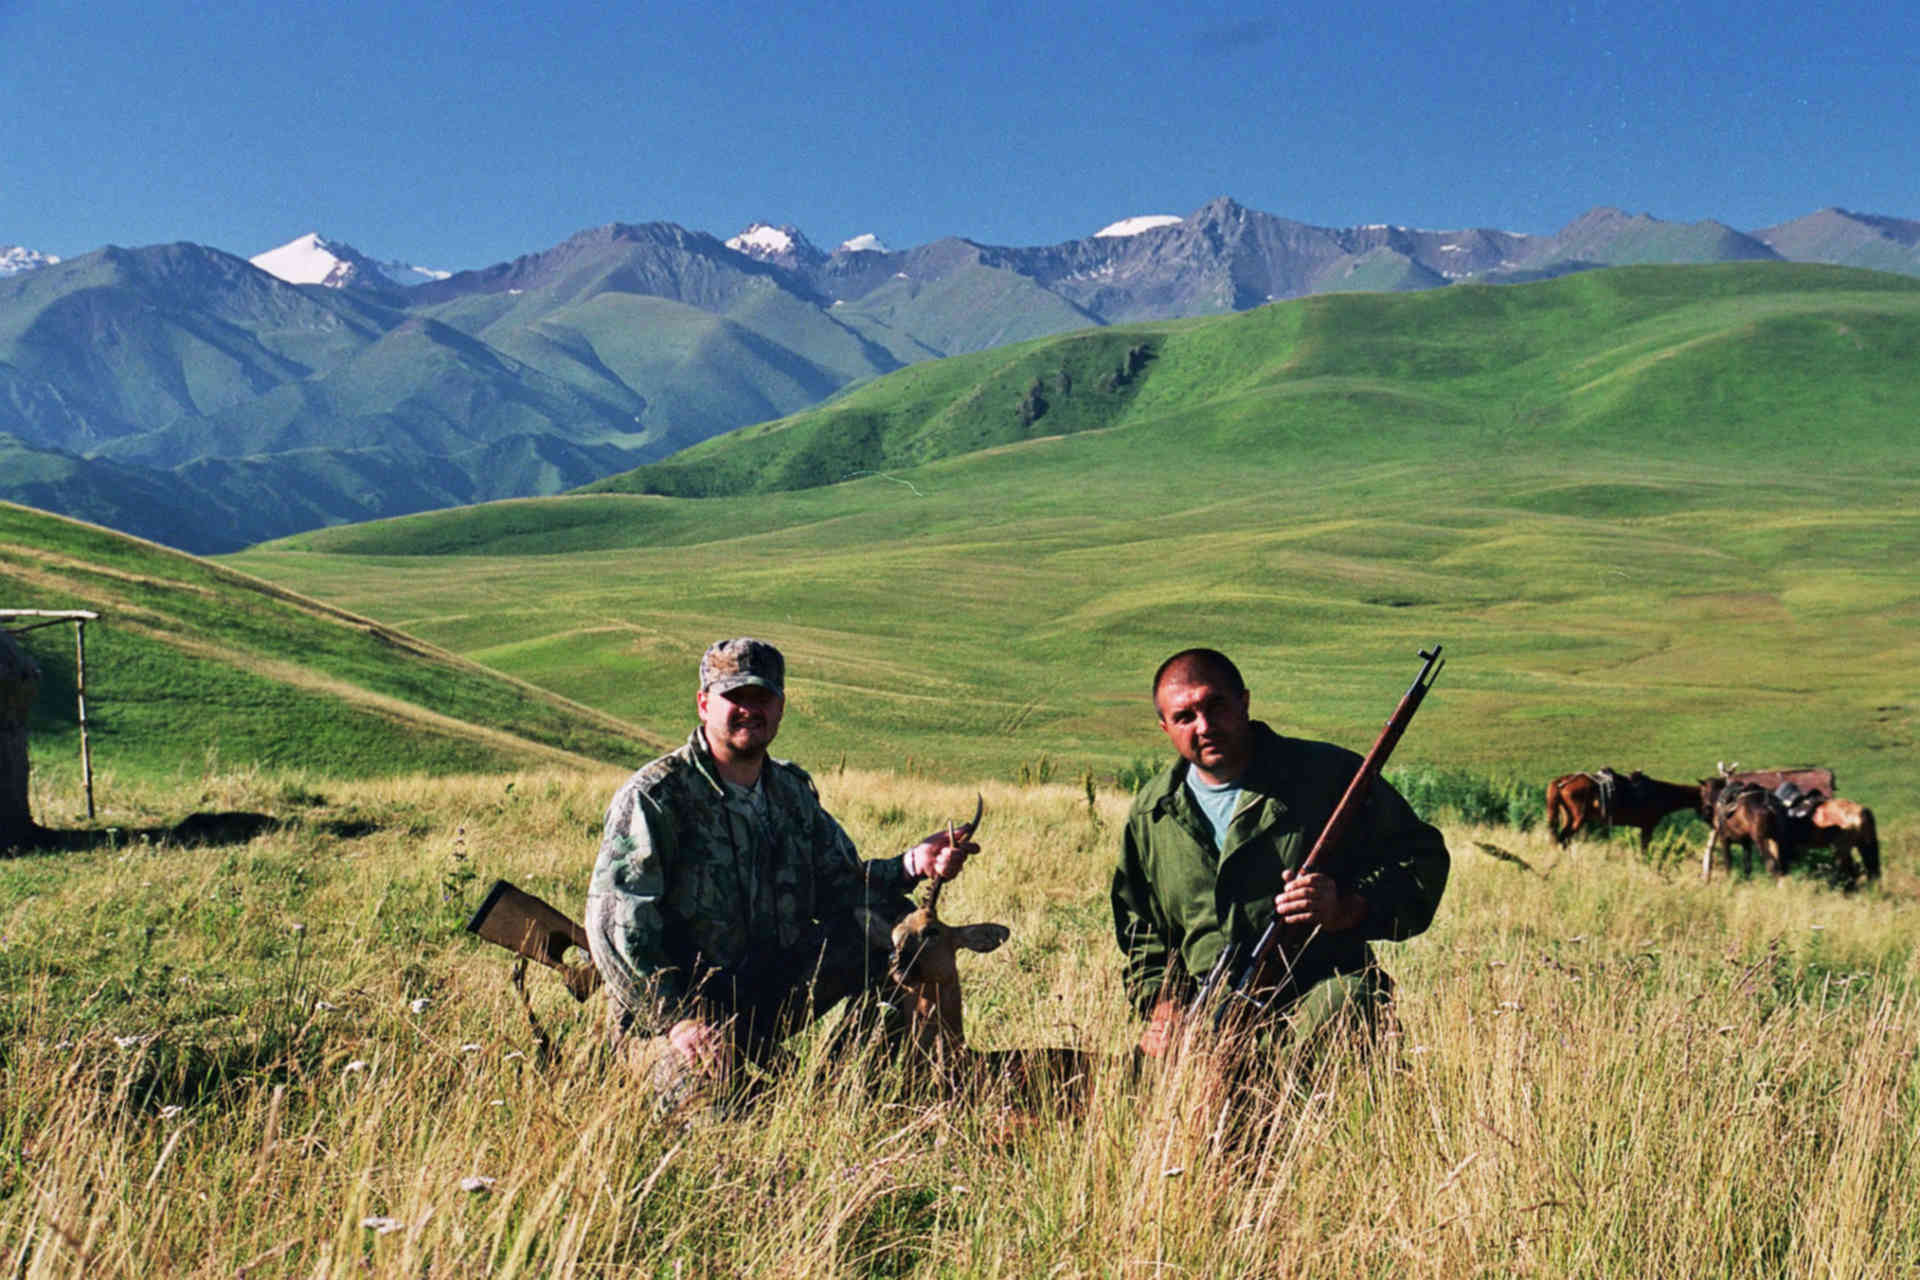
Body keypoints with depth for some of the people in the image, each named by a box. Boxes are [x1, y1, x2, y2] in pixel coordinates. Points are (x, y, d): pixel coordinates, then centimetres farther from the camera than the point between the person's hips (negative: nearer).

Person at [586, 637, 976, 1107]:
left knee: (893, 920, -7)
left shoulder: (793, 791, 9)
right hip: (661, 1012, -6)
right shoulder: (653, 796, -13)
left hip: (769, 1001, 6)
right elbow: (614, 923, -18)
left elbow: (840, 886, 11)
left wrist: (914, 864, -9)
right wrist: (676, 1019, -27)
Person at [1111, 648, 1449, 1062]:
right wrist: (1164, 1006, 6)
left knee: (1351, 998, -37)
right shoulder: (1150, 814, 13)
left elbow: (1423, 860, 3)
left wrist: (1348, 908, -15)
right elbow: (1139, 928, 24)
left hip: (1326, 988, -3)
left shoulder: (1329, 775, 1)